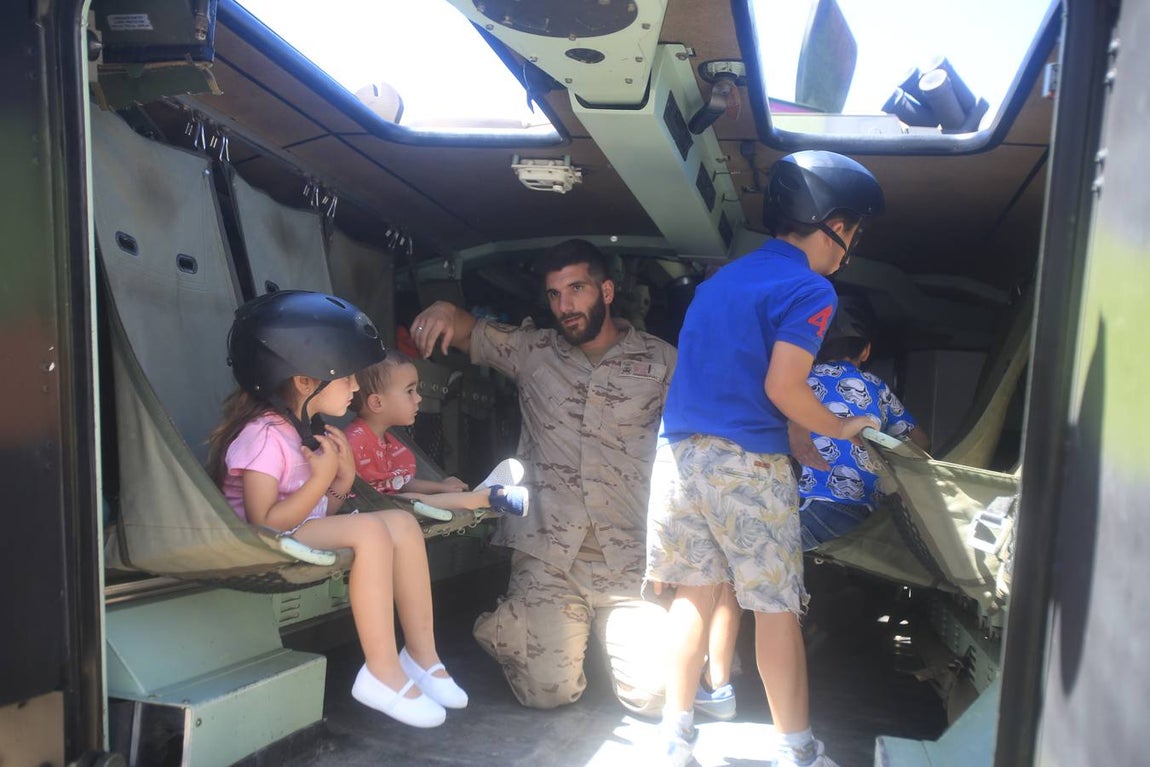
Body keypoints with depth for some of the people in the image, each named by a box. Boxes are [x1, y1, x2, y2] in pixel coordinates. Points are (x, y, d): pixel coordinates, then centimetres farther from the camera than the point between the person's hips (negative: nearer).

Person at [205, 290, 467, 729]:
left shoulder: (309, 429, 8)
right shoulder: (263, 437, -19)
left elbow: (322, 511, 9)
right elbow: (265, 523, -26)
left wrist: (342, 481, -9)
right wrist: (321, 477, -23)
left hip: (311, 532, 9)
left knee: (403, 524, -5)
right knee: (371, 531, -28)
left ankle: (421, 654, -2)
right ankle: (382, 673, -20)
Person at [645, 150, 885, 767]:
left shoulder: (721, 278, 19)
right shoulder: (810, 289, -5)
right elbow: (782, 388, -15)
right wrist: (838, 429, 3)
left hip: (679, 453, 7)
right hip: (745, 464, -7)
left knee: (694, 593, 14)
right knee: (776, 607, 7)